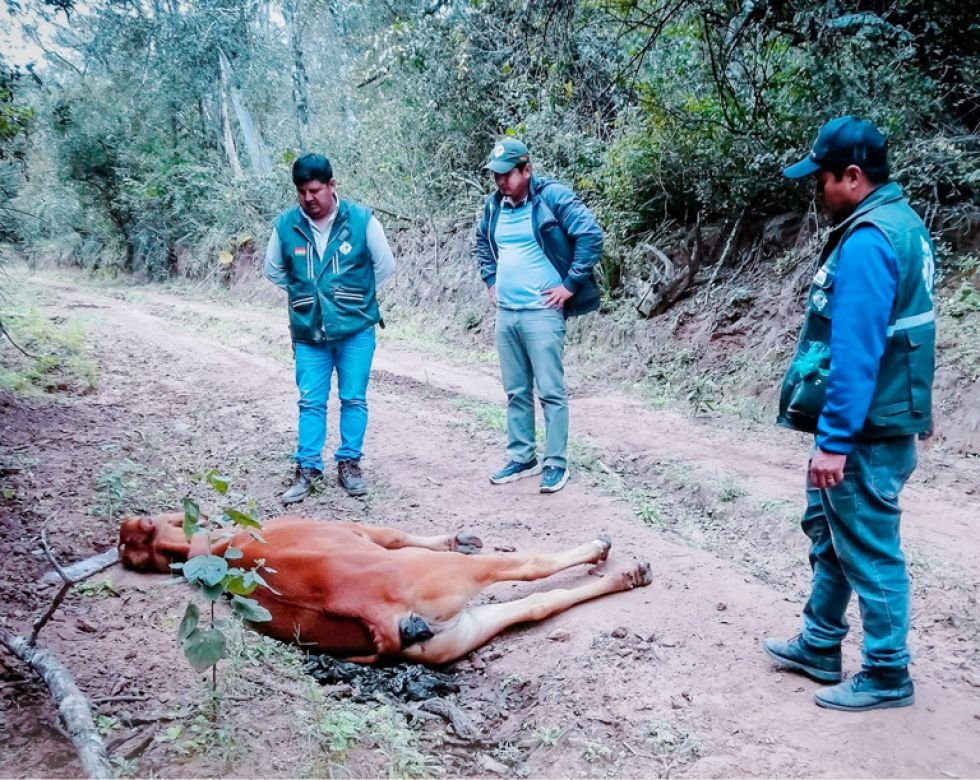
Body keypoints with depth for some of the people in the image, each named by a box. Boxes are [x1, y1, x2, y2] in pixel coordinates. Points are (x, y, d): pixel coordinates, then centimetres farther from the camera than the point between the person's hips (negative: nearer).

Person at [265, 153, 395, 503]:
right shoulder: (286, 224, -4)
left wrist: (355, 295, 8)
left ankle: (349, 463, 19)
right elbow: (273, 271, 13)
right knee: (310, 402, 5)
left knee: (354, 399, 6)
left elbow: (385, 265, 4)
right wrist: (304, 293, 10)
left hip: (355, 329, -1)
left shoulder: (361, 219, -8)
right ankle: (307, 469, 13)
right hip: (308, 331, 1)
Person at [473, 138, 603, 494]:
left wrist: (571, 284, -14)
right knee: (516, 392, 13)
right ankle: (521, 458, 24)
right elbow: (482, 243, 28)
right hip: (505, 313, 7)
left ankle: (556, 464, 8)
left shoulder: (553, 196, -10)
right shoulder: (494, 205, 9)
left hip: (542, 312, -6)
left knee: (551, 392, -1)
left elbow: (591, 235, -15)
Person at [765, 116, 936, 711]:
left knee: (868, 550, 3)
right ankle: (820, 647, 34)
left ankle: (888, 676, 19)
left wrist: (834, 439, -22)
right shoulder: (902, 223, 11)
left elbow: (855, 353, -25)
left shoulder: (867, 242, -21)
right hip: (881, 418, 10)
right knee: (831, 531, 20)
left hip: (866, 430, -10)